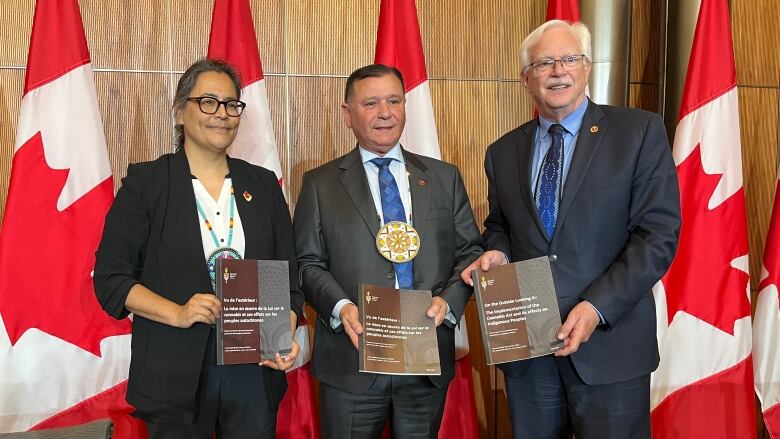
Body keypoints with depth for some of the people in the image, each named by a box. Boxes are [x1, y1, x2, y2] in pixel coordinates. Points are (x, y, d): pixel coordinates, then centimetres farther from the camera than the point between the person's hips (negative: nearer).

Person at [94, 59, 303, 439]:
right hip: (175, 374, -2)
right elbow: (110, 278, -2)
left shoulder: (263, 184, 9)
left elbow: (288, 274, 8)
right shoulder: (146, 182, 0)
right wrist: (178, 314, -17)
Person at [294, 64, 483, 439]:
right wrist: (341, 307, -16)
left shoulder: (444, 178, 9)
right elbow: (307, 263, 1)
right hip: (350, 362, -2)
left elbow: (470, 252, 7)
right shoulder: (320, 184, 4)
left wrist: (448, 301, -10)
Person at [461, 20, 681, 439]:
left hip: (609, 344, -3)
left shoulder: (640, 131, -3)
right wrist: (497, 252, -4)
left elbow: (658, 234, -8)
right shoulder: (502, 152, 9)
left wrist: (598, 307, -17)